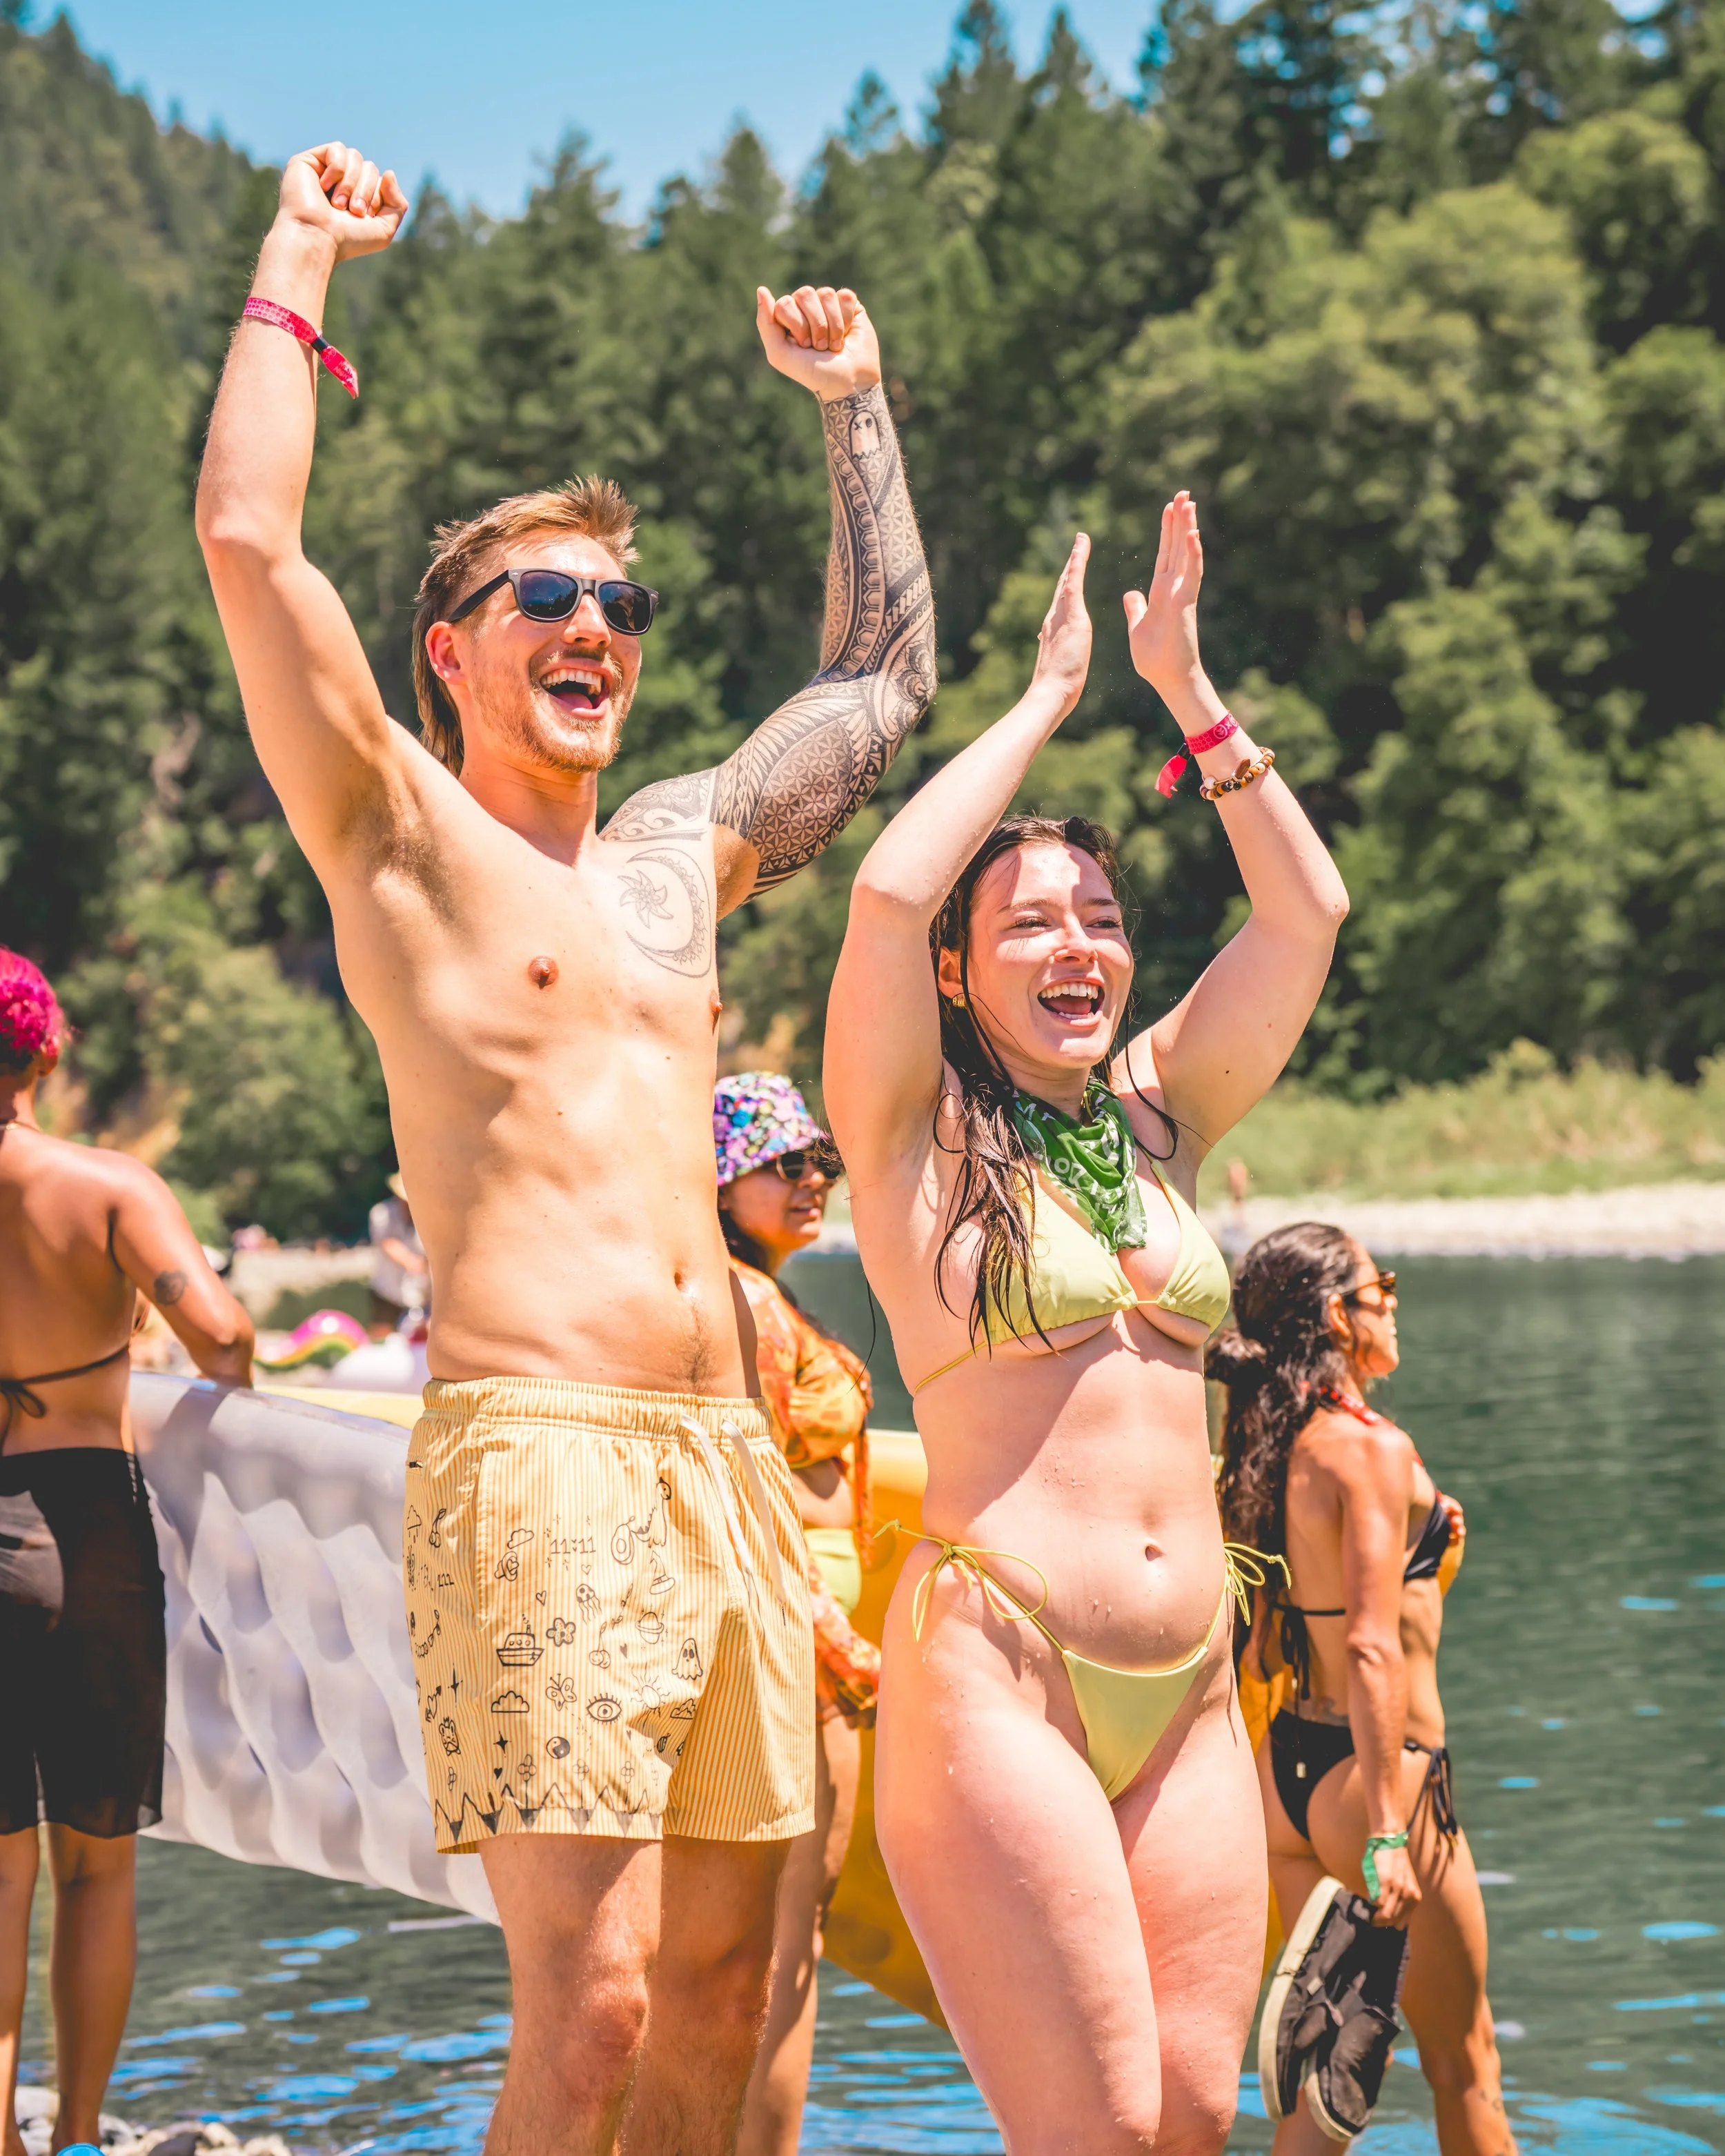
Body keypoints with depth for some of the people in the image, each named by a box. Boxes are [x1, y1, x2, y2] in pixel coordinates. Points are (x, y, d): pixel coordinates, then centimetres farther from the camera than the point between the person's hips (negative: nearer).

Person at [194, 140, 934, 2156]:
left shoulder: (684, 845, 22)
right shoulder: (402, 835, 4)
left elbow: (886, 670, 37)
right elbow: (247, 536, -8)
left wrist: (852, 403, 37)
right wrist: (301, 255, 3)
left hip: (727, 1462, 7)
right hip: (536, 1453, -6)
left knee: (717, 1987, 6)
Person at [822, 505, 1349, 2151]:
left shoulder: (1158, 1112, 16)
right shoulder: (914, 1136, 2)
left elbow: (1306, 910, 13)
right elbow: (886, 892, -14)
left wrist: (1188, 690, 10)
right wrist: (1046, 700, -2)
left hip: (1193, 1690, 6)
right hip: (996, 1669, -5)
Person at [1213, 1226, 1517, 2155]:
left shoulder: (1268, 1452, 7)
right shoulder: (1374, 1449, -17)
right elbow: (1372, 1649, -24)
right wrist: (1388, 1832, -26)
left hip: (1285, 1767, 8)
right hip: (1377, 1772, -8)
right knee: (1465, 2070, 7)